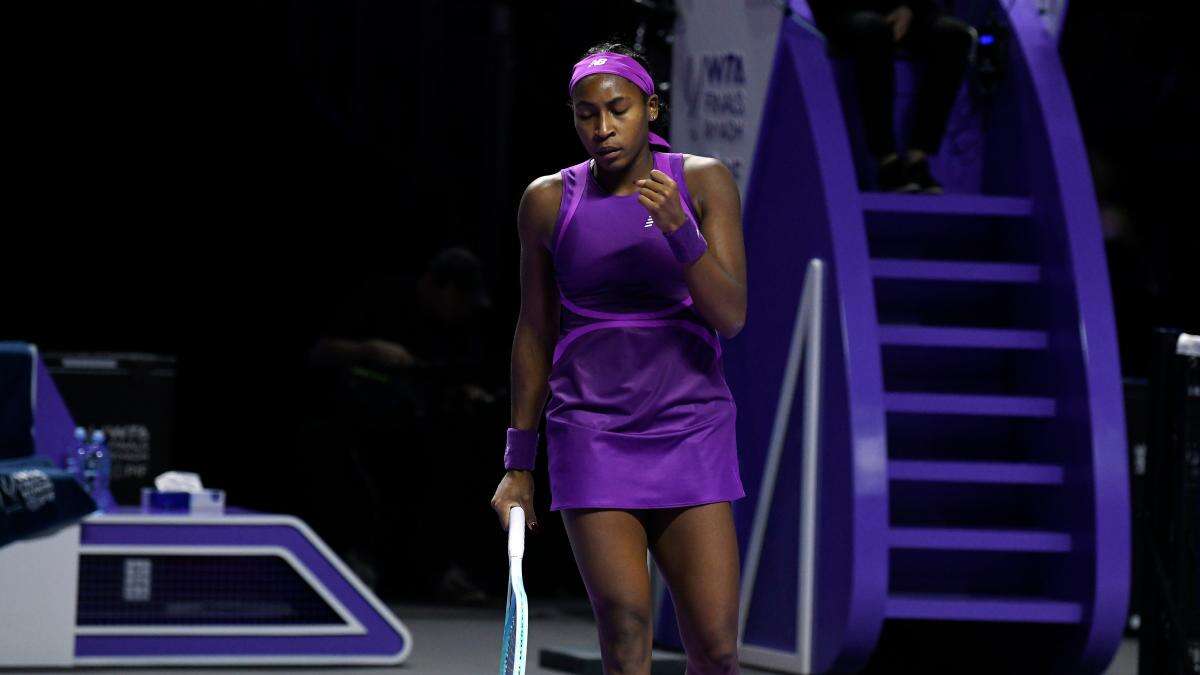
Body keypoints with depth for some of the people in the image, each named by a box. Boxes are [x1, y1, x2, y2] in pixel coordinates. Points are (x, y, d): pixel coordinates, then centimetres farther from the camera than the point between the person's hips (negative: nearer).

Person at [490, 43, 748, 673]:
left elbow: (731, 315, -8)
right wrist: (518, 463, 11)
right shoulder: (547, 201, 2)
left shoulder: (704, 183, 0)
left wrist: (679, 230, -24)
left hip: (691, 428, 0)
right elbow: (534, 334, 10)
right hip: (591, 433, 0)